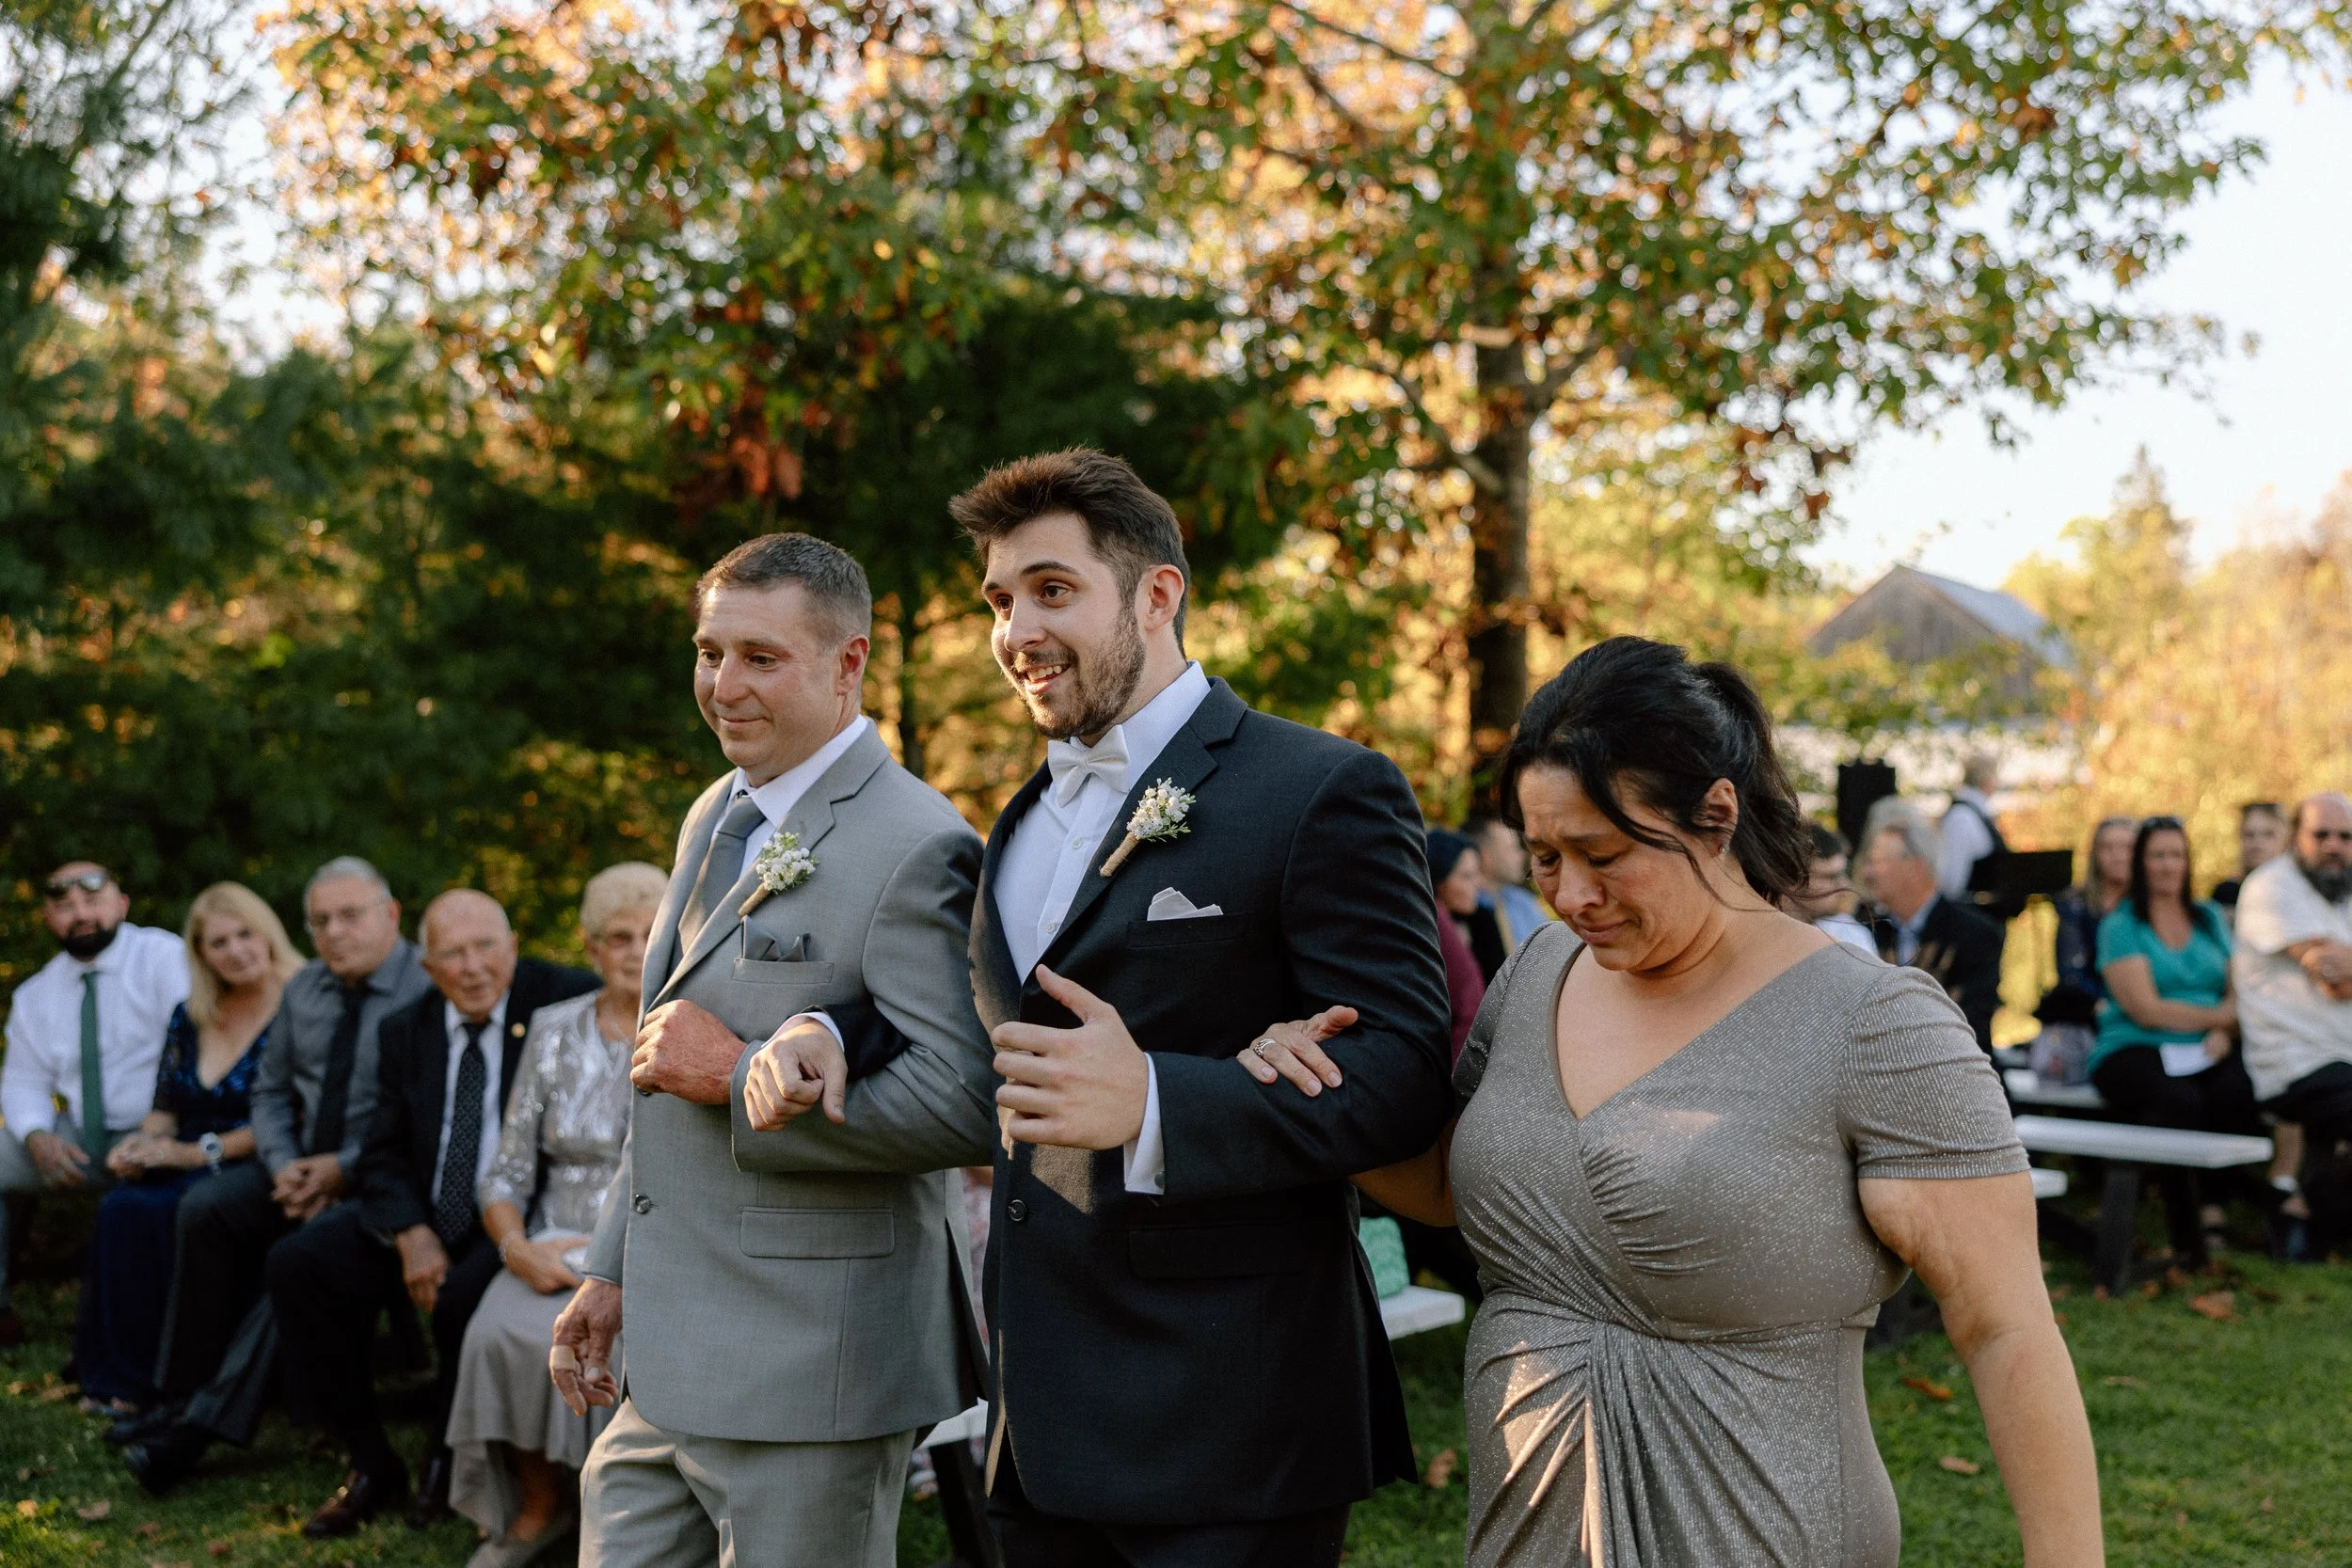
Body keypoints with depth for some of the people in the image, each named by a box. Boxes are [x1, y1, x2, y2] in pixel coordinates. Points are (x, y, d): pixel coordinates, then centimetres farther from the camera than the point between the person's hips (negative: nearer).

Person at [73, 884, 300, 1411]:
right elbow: (166, 1108, 20)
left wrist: (198, 1152, -15)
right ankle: (111, 1377, -16)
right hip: (184, 1170, 6)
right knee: (118, 1207, -25)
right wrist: (143, 1142, -3)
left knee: (147, 1212, -29)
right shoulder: (188, 1017, 15)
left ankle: (144, 1382, -17)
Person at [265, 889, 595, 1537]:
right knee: (294, 1264, -13)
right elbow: (383, 1156, 8)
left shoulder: (567, 1002, -9)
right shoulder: (405, 1032, 8)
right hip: (426, 1211, 6)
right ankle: (371, 1465, -1)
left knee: (465, 1292, -34)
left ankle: (450, 1454, 0)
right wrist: (411, 1235, -12)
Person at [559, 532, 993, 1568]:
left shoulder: (914, 848, -16)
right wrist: (612, 1268, 20)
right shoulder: (715, 818, 13)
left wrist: (740, 1076, -19)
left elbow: (963, 1104, -24)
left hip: (806, 1371, -8)